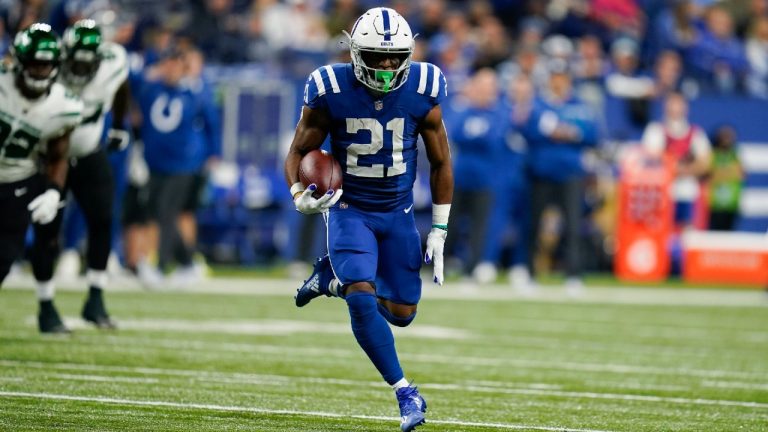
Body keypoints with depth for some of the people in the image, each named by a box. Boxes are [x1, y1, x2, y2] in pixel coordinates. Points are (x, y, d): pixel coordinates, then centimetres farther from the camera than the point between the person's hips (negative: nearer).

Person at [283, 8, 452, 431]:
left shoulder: (422, 92, -14)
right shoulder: (330, 92, -18)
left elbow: (440, 162, -1)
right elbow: (298, 153, -6)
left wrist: (439, 231, -1)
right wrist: (300, 196, -28)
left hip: (398, 212, 2)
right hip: (349, 209, -2)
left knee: (401, 313, 4)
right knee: (362, 301, -20)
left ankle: (335, 277, 30)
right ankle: (405, 392, -9)